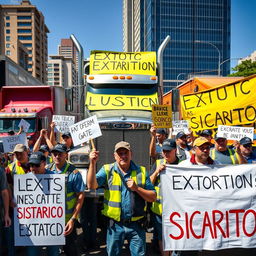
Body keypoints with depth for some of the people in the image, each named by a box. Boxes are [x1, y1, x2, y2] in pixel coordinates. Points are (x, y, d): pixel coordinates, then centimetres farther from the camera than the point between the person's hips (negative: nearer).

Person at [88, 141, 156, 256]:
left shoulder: (141, 171, 0)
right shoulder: (107, 170, -3)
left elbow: (153, 197, 0)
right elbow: (92, 185, -17)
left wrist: (137, 188, -15)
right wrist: (92, 163, -27)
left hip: (136, 225, 1)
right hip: (115, 225, 0)